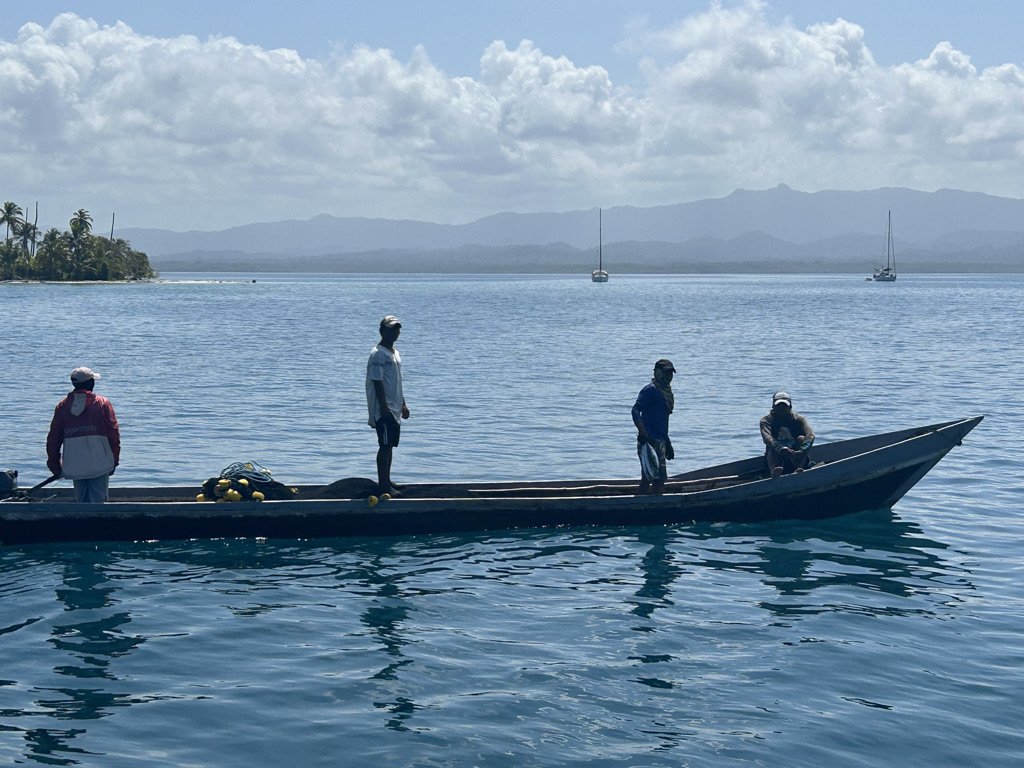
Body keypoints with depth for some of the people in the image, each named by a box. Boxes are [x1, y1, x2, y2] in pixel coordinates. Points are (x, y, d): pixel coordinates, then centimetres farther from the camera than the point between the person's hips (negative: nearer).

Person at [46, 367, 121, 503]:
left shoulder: (62, 406, 6)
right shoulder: (103, 403, -2)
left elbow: (53, 438, 8)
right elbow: (114, 434, -3)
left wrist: (55, 466, 16)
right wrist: (114, 460, 6)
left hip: (74, 465, 3)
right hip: (99, 464, -3)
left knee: (82, 501, 15)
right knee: (97, 500, -2)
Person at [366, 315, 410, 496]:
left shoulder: (395, 354, 17)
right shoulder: (378, 354, -13)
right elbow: (377, 382, -18)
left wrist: (403, 404, 23)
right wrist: (384, 407, -23)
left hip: (394, 409, 9)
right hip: (383, 410, -9)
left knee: (390, 445, 12)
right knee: (385, 446, -10)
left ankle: (387, 481, 20)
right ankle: (383, 485, -8)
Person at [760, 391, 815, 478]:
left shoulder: (798, 419, 0)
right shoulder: (766, 420, -3)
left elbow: (810, 435, -19)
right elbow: (767, 439, -24)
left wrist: (801, 451, -40)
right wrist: (782, 450, -44)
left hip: (797, 460, 1)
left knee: (801, 438, -21)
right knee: (772, 447, -27)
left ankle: (799, 468, -45)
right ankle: (774, 469, -59)